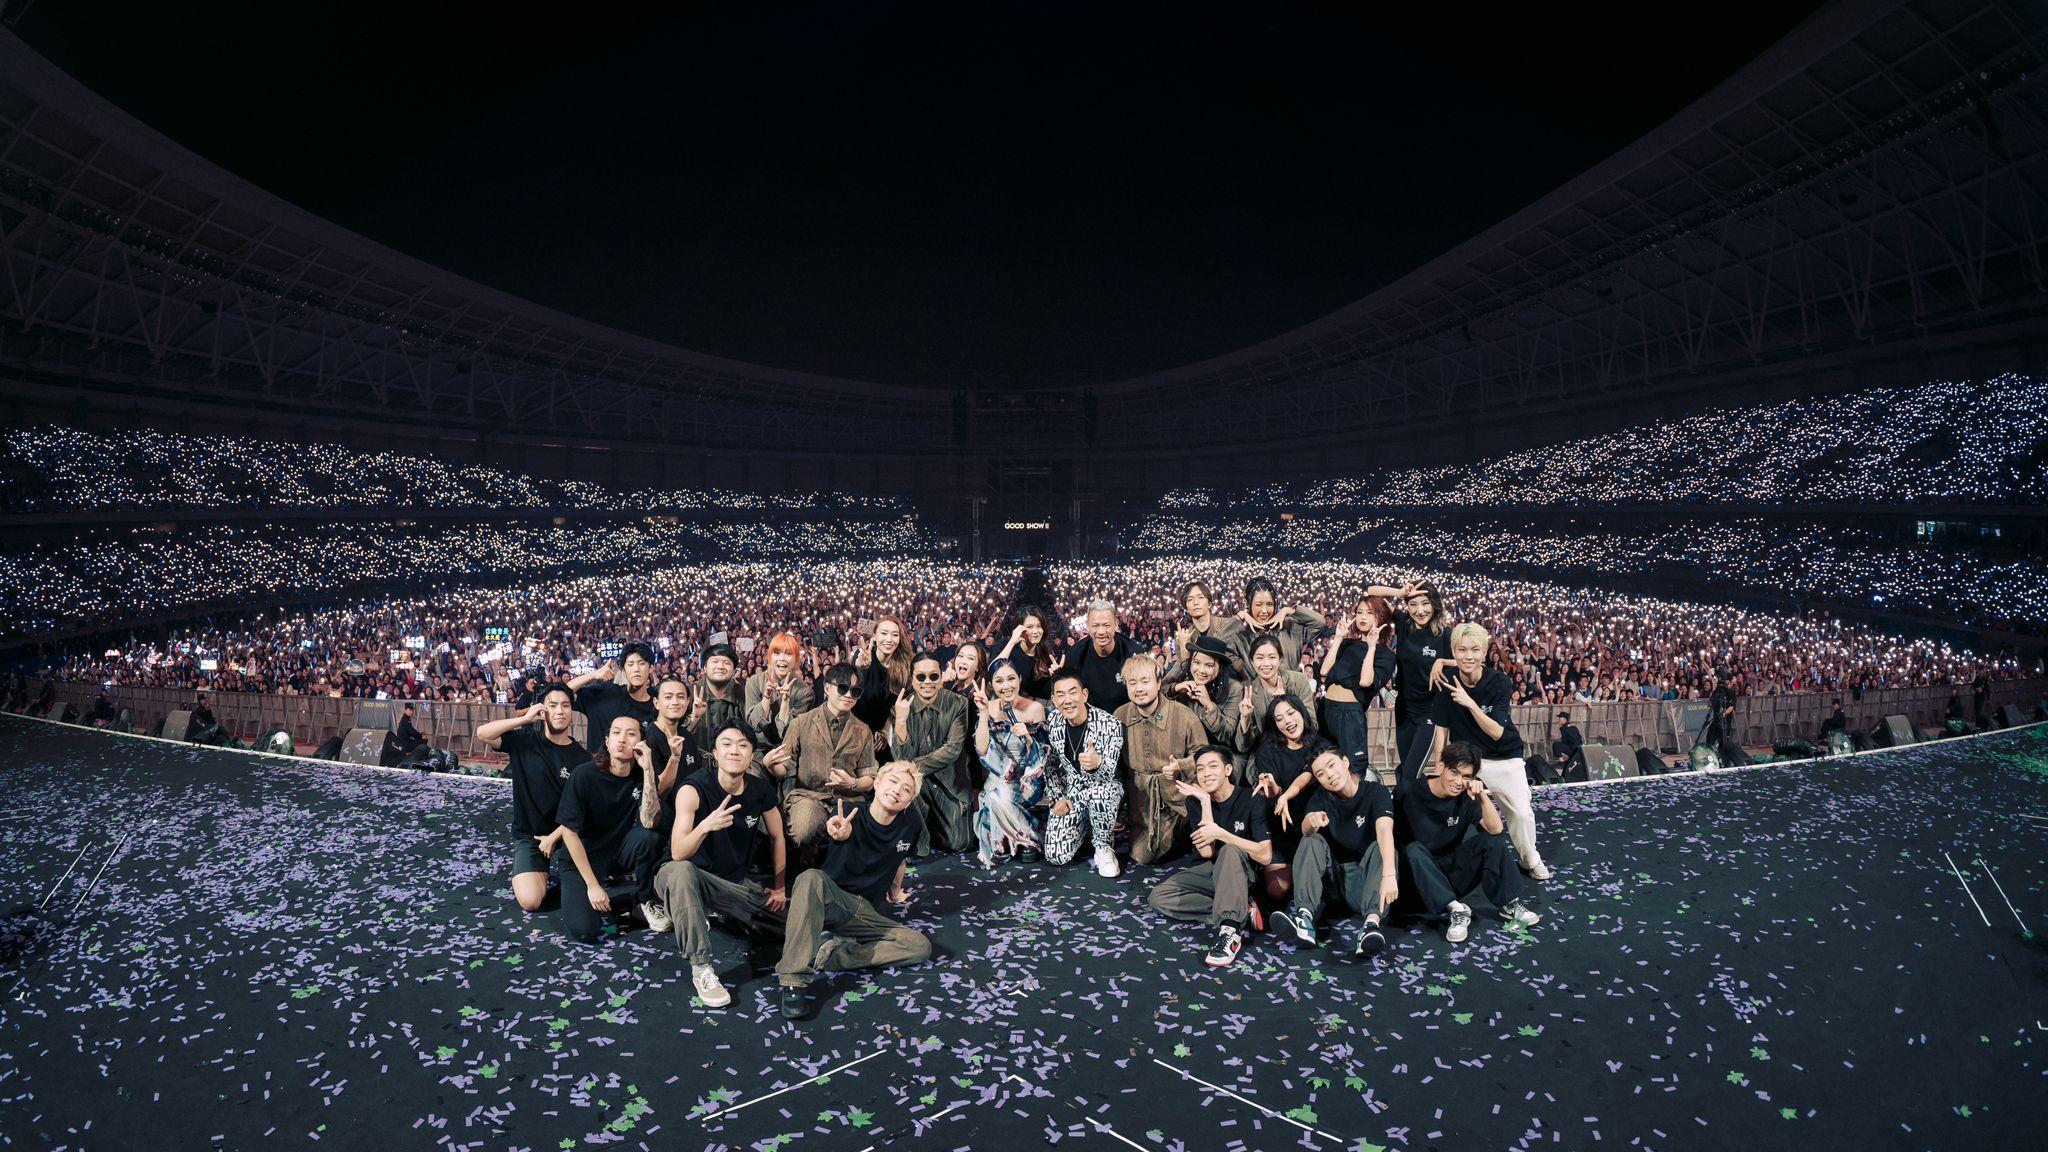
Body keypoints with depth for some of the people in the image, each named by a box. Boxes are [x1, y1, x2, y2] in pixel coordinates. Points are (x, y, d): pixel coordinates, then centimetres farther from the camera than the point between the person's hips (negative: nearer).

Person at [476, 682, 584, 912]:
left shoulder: (581, 758, -3)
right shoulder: (525, 740, -1)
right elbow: (482, 733, -15)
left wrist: (553, 838, -11)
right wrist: (524, 718, -22)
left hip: (567, 833, 1)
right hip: (529, 835, 0)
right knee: (530, 900, -20)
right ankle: (540, 869, 13)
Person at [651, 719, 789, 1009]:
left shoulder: (761, 790, -8)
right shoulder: (694, 789, -22)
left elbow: (777, 836, 9)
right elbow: (677, 854, -31)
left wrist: (779, 888, 9)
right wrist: (705, 826, -50)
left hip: (737, 883, 5)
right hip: (695, 880, -5)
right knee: (679, 871, -41)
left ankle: (723, 914, 17)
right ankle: (700, 967, -30)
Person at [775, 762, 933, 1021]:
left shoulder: (910, 825, 0)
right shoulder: (851, 813, -10)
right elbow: (843, 833, -32)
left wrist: (895, 891, 32)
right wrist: (840, 834, -55)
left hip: (863, 912, 4)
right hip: (828, 899, -4)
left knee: (920, 946, -16)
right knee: (811, 878, -38)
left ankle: (825, 954, -23)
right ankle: (794, 982, -38)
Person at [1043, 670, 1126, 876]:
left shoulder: (1109, 724, -20)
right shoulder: (1052, 725, -7)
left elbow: (1107, 774, -24)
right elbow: (1049, 766, 8)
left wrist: (1097, 764, -47)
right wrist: (1056, 799, -3)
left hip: (1104, 788, -3)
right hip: (1069, 792, 3)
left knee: (1098, 793, -40)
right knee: (1057, 856, -13)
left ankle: (1104, 847, -11)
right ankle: (1085, 826, 20)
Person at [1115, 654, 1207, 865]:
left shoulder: (1182, 715, -14)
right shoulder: (1119, 717, -3)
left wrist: (1181, 766, -23)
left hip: (1178, 796, -3)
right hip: (1141, 799, 3)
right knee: (1141, 858, 5)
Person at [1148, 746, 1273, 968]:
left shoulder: (1251, 800, -16)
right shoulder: (1195, 800, -6)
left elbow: (1265, 856, -26)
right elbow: (1206, 852, -19)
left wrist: (1220, 834, -30)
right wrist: (1205, 801, -24)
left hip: (1243, 872, -5)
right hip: (1212, 869, 5)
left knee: (1230, 849, -36)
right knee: (1158, 897, -14)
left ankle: (1230, 932, -43)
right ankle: (1242, 909, -17)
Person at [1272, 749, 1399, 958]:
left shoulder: (1375, 791, -8)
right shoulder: (1321, 798, 3)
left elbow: (1385, 830, -28)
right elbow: (1306, 831, -17)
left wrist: (1389, 874, -46)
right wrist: (1312, 822, -43)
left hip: (1365, 878, -3)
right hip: (1334, 879, 3)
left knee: (1380, 847, -27)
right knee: (1311, 841, -18)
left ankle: (1372, 923, -48)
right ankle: (1304, 917, -38)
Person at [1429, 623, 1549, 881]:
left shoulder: (1500, 682, -16)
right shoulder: (1447, 683, -9)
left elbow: (1496, 732, -21)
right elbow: (1442, 727, -1)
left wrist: (1470, 704, -32)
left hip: (1504, 758, -1)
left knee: (1522, 813, -6)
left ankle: (1530, 860, 22)